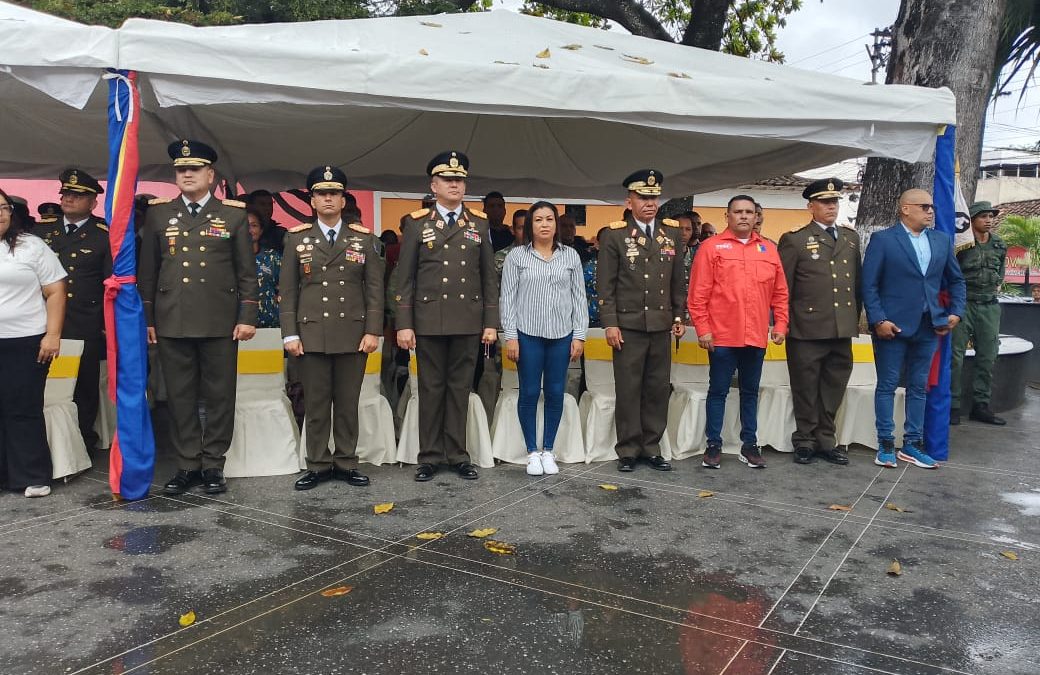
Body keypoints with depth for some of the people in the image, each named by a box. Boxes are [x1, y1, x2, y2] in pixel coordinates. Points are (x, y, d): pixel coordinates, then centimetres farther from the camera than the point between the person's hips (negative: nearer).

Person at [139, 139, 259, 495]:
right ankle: (187, 466, 16)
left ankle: (213, 466, 14)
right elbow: (147, 270, 11)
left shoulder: (234, 214, 5)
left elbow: (247, 272, 3)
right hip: (172, 322, 2)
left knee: (220, 397, 3)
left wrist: (247, 317, -4)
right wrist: (147, 319, 6)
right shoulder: (158, 213, 10)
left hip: (220, 323, -1)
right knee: (180, 398, 6)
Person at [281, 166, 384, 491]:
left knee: (348, 403, 7)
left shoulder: (365, 238, 6)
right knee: (316, 404, 5)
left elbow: (374, 288, 3)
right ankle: (318, 465, 15)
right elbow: (288, 290, 5)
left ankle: (346, 463, 17)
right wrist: (290, 334, -2)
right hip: (312, 334, 0)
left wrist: (373, 331, -5)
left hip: (353, 335, 0)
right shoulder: (296, 238, 7)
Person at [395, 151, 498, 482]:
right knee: (431, 389, 6)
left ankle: (458, 454, 16)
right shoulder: (417, 223, 3)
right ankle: (429, 456, 15)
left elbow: (489, 277, 7)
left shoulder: (479, 223, 8)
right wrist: (404, 325, -6)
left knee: (460, 388, 7)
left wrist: (491, 323, 2)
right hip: (429, 320, -1)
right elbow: (405, 278, 0)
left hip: (468, 321, 1)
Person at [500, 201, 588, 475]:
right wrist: (510, 336, -6)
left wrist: (579, 335, 1)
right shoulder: (517, 255, 1)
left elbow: (579, 297, 6)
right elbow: (508, 298, -1)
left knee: (555, 394, 6)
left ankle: (548, 450, 19)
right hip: (528, 334, -2)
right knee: (529, 393, 3)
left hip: (562, 335, 2)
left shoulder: (570, 255, 7)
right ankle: (532, 452, 15)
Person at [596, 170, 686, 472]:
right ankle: (628, 450, 14)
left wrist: (679, 316, 10)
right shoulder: (613, 235, -3)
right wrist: (610, 324, -9)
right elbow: (605, 284, -5)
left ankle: (651, 447, 19)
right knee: (628, 390, 3)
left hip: (661, 325, 4)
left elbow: (678, 280, 13)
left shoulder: (673, 232, 8)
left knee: (658, 389, 8)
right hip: (628, 325, -3)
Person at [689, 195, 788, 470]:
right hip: (722, 336, -3)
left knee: (750, 392, 12)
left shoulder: (769, 250, 10)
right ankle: (714, 445, 14)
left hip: (756, 337, 4)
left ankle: (749, 445, 22)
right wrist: (702, 329, -10)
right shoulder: (712, 247, -2)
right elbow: (698, 294, -5)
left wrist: (780, 325, 5)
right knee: (718, 391, 5)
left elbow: (780, 293, 12)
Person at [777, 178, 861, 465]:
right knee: (806, 389, 5)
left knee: (833, 388, 11)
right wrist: (785, 323, -4)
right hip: (807, 330, -4)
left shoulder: (851, 238, 14)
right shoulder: (795, 240, -2)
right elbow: (783, 287, -2)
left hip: (842, 329, 5)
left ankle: (826, 441, 23)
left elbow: (857, 281, 17)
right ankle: (805, 442, 17)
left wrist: (855, 317, 13)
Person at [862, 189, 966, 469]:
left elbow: (956, 280, 17)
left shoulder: (942, 240, 10)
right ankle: (886, 445, 11)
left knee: (918, 387, 10)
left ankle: (912, 444, 19)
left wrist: (956, 312, 5)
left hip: (928, 327, 5)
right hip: (892, 326, -5)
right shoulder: (882, 239, -6)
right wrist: (878, 320, -15)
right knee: (887, 386, 3)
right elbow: (869, 284, -9)